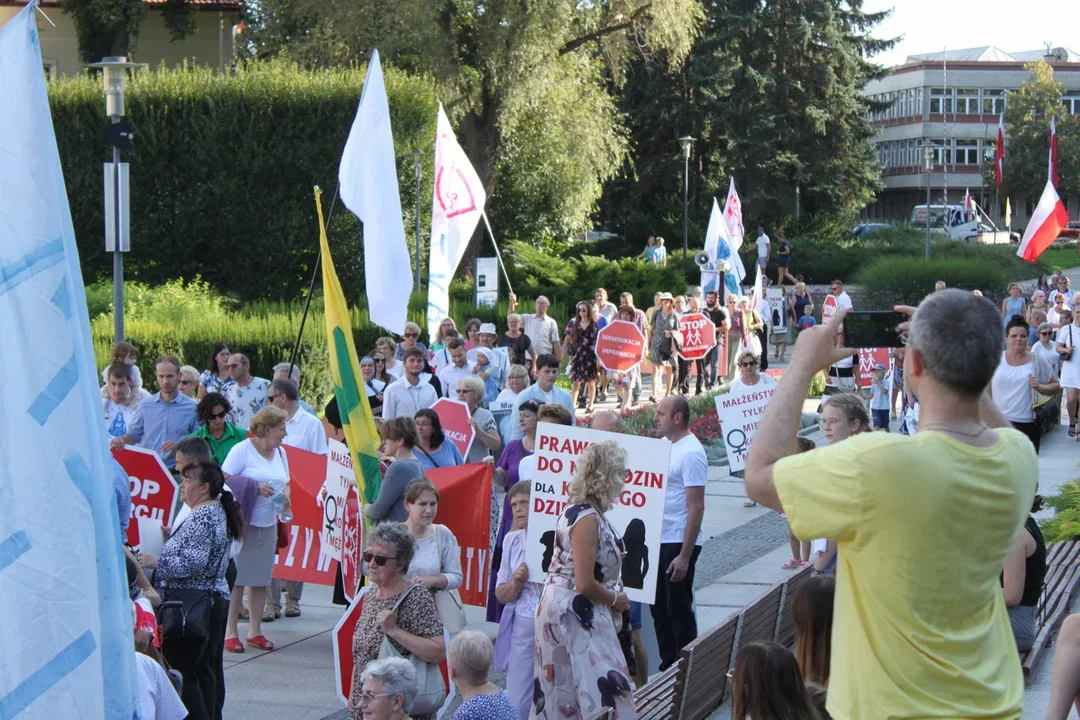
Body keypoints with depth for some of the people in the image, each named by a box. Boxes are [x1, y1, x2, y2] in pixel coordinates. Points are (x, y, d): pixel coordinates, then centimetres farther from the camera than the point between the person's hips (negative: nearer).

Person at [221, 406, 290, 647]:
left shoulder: (280, 453, 15)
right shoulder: (242, 450, -7)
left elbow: (285, 484, 23)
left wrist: (285, 497, 0)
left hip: (268, 525, 7)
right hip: (242, 524, -6)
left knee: (261, 580, 7)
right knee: (236, 579, -5)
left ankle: (255, 631, 15)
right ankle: (230, 632, 1)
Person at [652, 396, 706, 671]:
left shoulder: (691, 453, -17)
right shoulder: (667, 446, 11)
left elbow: (696, 508, -20)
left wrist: (684, 555, -21)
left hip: (679, 544, -9)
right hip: (659, 541, 9)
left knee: (679, 611, -1)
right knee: (660, 608, 15)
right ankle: (667, 667, 26)